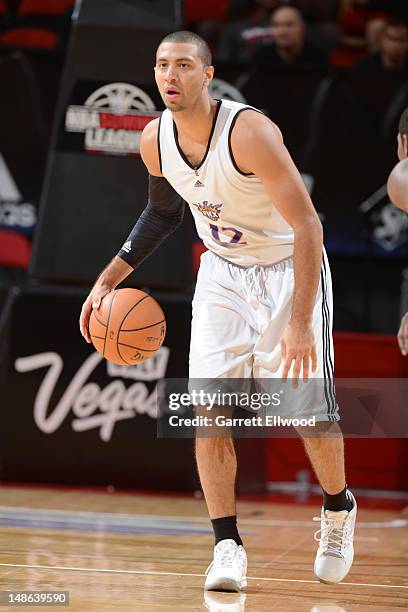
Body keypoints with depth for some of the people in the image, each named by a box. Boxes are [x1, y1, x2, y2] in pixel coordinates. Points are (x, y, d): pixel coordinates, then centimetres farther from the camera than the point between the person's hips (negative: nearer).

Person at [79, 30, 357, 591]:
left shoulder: (248, 131, -29)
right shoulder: (155, 139, -9)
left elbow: (307, 225, -29)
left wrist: (301, 322, -34)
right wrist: (109, 278, 5)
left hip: (288, 267, -5)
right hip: (223, 271, 5)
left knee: (309, 412, -5)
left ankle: (339, 508, 25)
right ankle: (227, 545, -3)